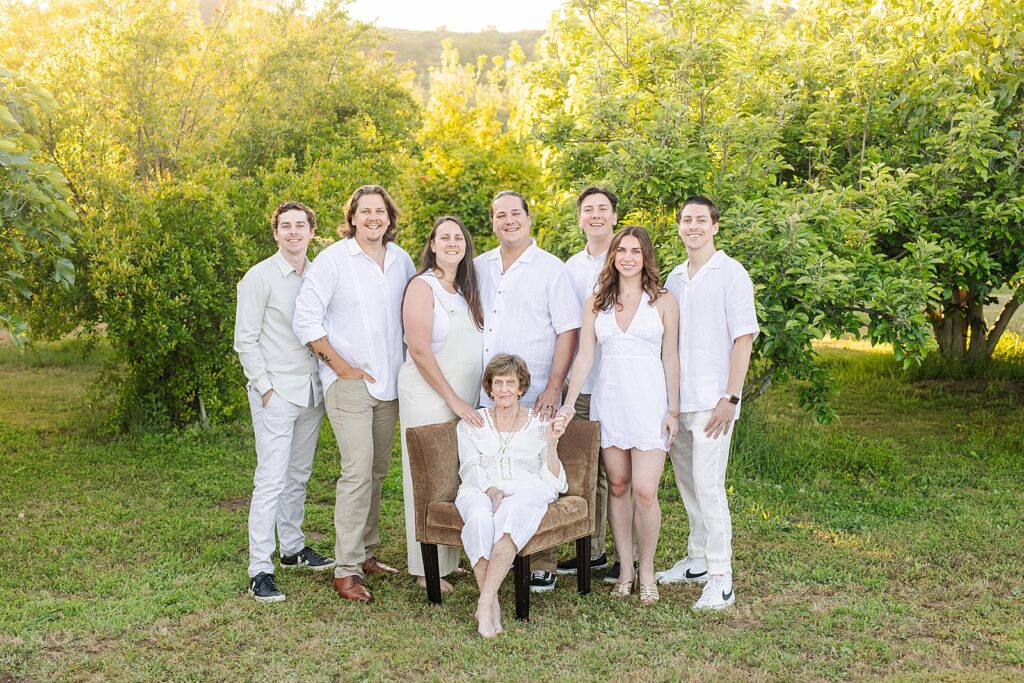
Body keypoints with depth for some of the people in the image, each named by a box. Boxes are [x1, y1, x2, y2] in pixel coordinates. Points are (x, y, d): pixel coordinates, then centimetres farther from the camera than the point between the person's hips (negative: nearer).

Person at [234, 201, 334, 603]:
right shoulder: (260, 277, -6)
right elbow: (245, 340, -7)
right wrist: (265, 387, -11)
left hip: (311, 390, 6)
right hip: (276, 392, -6)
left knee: (299, 475, 16)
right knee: (271, 480, -9)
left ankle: (293, 547, 30)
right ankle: (260, 570, -5)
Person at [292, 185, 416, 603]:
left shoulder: (401, 260, 8)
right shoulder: (333, 259, -7)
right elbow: (306, 319, -9)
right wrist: (340, 365, -11)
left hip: (389, 384, 6)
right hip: (349, 382, -6)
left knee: (377, 470, 12)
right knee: (358, 470, -13)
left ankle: (366, 553, 25)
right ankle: (346, 569, -6)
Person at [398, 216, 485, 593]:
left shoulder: (466, 289, 13)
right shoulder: (422, 286, -8)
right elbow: (419, 351, -15)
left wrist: (467, 399, 9)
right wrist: (454, 400, -15)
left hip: (465, 399, 6)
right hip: (428, 396, -6)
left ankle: (450, 559, 21)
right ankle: (426, 569, 9)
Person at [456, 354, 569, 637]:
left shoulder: (539, 423, 16)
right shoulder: (471, 424, 18)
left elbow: (552, 481, 8)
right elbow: (469, 469, 5)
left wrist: (552, 443, -8)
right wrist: (492, 490, -15)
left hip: (527, 489, -1)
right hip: (480, 489, 1)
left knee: (511, 516, -38)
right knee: (480, 520, -37)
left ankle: (484, 603, -37)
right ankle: (492, 605, -31)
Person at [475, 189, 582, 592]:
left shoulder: (551, 269, 0)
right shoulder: (479, 268, 13)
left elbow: (568, 331, -4)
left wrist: (553, 389, -13)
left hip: (533, 396, -4)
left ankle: (543, 563, 7)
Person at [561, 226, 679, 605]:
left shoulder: (663, 301, 4)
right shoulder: (596, 302, 9)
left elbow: (670, 358, 3)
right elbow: (584, 355, 6)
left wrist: (673, 409, -1)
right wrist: (568, 403, -1)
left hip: (649, 400, -2)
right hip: (608, 399, 3)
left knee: (645, 490, -9)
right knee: (617, 487, 6)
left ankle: (647, 571, 9)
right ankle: (625, 569, 17)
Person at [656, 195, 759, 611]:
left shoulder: (731, 274, -4)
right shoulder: (673, 279, 14)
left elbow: (744, 338, -9)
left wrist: (730, 397, -16)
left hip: (712, 400, -6)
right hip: (676, 399, 6)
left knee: (708, 483, -11)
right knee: (687, 482, 13)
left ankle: (721, 579, -5)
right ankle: (698, 560, 26)